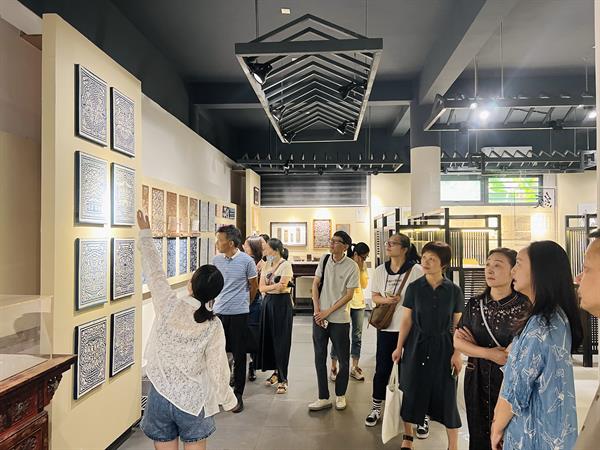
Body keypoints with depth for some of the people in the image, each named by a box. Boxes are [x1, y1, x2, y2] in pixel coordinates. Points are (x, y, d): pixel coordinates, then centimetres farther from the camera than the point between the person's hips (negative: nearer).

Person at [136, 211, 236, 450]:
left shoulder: (169, 306, -13)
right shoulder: (214, 327, -12)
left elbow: (155, 272, -1)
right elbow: (217, 368, -8)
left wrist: (145, 234, 10)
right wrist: (228, 400, 9)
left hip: (160, 395, 1)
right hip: (193, 400, -1)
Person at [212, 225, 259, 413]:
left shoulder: (247, 261, -9)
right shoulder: (216, 260, 2)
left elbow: (254, 286, 3)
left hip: (238, 314, -3)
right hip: (219, 313, 4)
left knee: (239, 356, 5)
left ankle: (238, 395, 18)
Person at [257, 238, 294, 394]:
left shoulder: (285, 265, -8)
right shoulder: (266, 265, 10)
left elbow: (281, 287, -17)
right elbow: (261, 287, 2)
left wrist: (268, 287, -5)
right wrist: (275, 286, -12)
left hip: (282, 303, -6)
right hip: (268, 302, 6)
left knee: (281, 340, -3)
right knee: (269, 338, 8)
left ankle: (282, 379, 3)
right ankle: (276, 372, 24)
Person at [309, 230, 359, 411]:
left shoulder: (352, 266, -10)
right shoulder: (324, 259, 2)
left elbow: (349, 295, -10)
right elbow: (315, 285, 6)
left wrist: (328, 312, -11)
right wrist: (317, 310, -4)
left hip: (340, 319, -3)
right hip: (320, 317, 4)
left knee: (343, 360, 9)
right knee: (319, 359, 9)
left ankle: (340, 395, 29)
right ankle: (323, 398, 22)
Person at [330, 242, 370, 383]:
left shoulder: (363, 265, 6)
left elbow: (364, 285, 1)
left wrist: (361, 270, -8)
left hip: (359, 303, 5)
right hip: (344, 302, -5)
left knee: (357, 335, 8)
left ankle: (354, 368, 18)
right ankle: (333, 368, 9)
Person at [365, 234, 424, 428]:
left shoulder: (416, 270, -10)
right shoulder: (380, 270, 4)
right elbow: (374, 296, 10)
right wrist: (386, 300, -11)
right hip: (386, 327, 4)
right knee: (382, 368, 12)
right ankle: (376, 407, 29)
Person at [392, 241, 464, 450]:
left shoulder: (454, 290, -4)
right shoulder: (414, 287, -4)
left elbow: (457, 325, 1)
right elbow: (406, 320, 0)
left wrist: (457, 353, -3)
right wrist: (399, 347, 0)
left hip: (443, 347, 0)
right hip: (416, 345, 1)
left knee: (446, 394, 4)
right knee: (412, 391, 8)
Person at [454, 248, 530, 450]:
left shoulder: (525, 306, -11)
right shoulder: (475, 304, 0)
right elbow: (458, 342, -2)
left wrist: (476, 346, -11)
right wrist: (490, 353, -18)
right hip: (478, 380, 3)